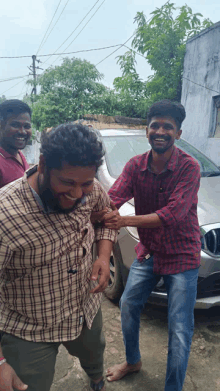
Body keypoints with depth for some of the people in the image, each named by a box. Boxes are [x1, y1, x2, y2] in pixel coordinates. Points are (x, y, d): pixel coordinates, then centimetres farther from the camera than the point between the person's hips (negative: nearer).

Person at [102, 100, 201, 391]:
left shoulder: (188, 167, -20)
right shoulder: (136, 165, -6)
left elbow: (173, 214, -31)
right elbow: (113, 198, -17)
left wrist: (124, 221, -40)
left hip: (181, 257, -4)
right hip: (148, 252, 5)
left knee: (179, 331, 2)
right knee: (128, 305, 17)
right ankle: (133, 361, 45)